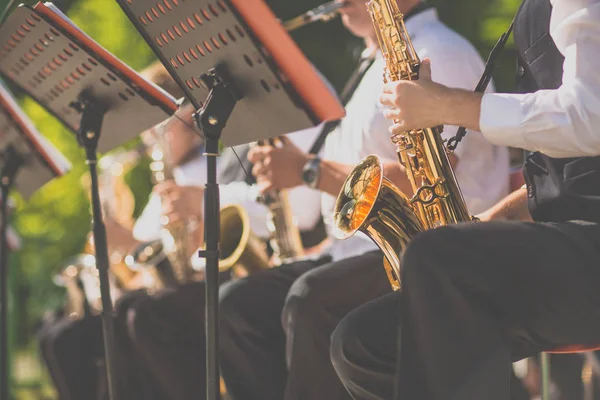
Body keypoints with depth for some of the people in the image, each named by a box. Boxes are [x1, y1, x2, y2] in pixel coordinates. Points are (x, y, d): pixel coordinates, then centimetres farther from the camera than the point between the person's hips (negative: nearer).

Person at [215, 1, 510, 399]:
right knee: (237, 303, -7)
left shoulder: (439, 56, -7)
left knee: (310, 299, -34)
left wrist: (309, 170, -16)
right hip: (358, 247, 10)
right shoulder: (377, 68, 23)